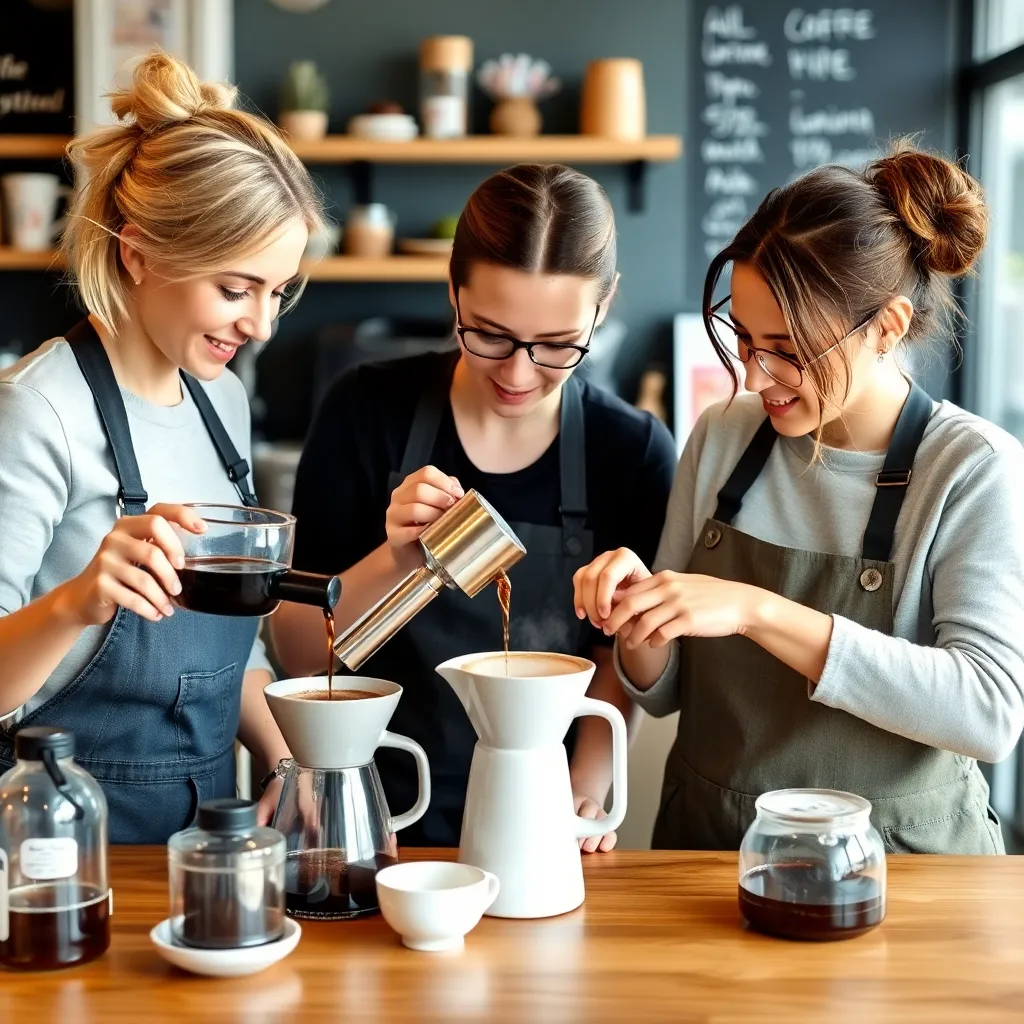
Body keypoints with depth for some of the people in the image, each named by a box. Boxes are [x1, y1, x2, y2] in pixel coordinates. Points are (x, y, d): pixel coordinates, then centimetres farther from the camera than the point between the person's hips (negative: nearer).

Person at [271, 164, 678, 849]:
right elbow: (298, 656, -3)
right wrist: (393, 563, -20)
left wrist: (583, 797, -8)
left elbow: (616, 660, 7)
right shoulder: (368, 412, -5)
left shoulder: (635, 453, -3)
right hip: (371, 815, -1)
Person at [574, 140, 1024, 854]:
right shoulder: (721, 439, 3)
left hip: (897, 860, -2)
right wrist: (640, 624, -13)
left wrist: (756, 611, -26)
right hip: (707, 847, 3)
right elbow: (665, 691, 10)